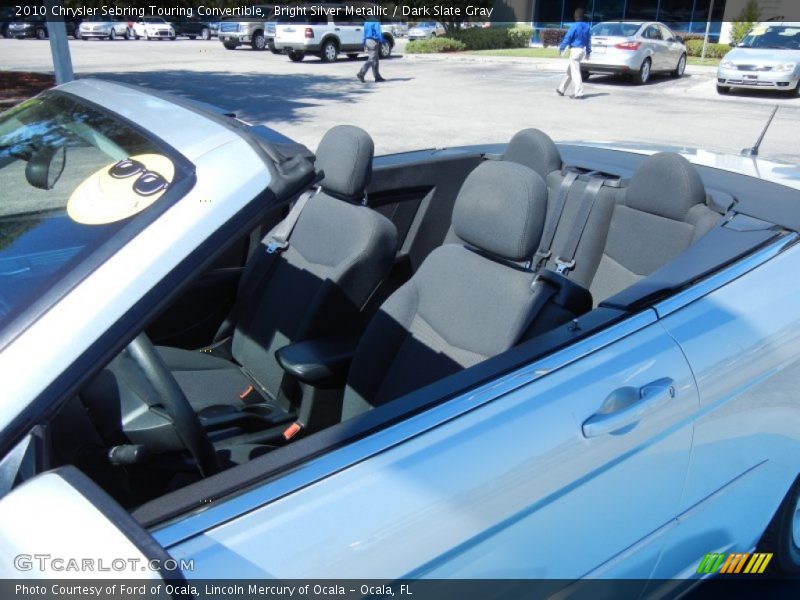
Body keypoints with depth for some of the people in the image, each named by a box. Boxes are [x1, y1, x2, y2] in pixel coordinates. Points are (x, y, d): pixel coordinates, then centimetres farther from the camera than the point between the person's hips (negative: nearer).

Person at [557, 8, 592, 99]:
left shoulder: (574, 26, -14)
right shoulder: (587, 26, 9)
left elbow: (567, 38, -12)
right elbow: (588, 40, 15)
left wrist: (561, 48, -2)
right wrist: (588, 51, 23)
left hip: (575, 50, -8)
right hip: (582, 50, 8)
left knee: (575, 72, -7)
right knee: (570, 71, 17)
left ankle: (579, 93, -12)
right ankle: (561, 89, 27)